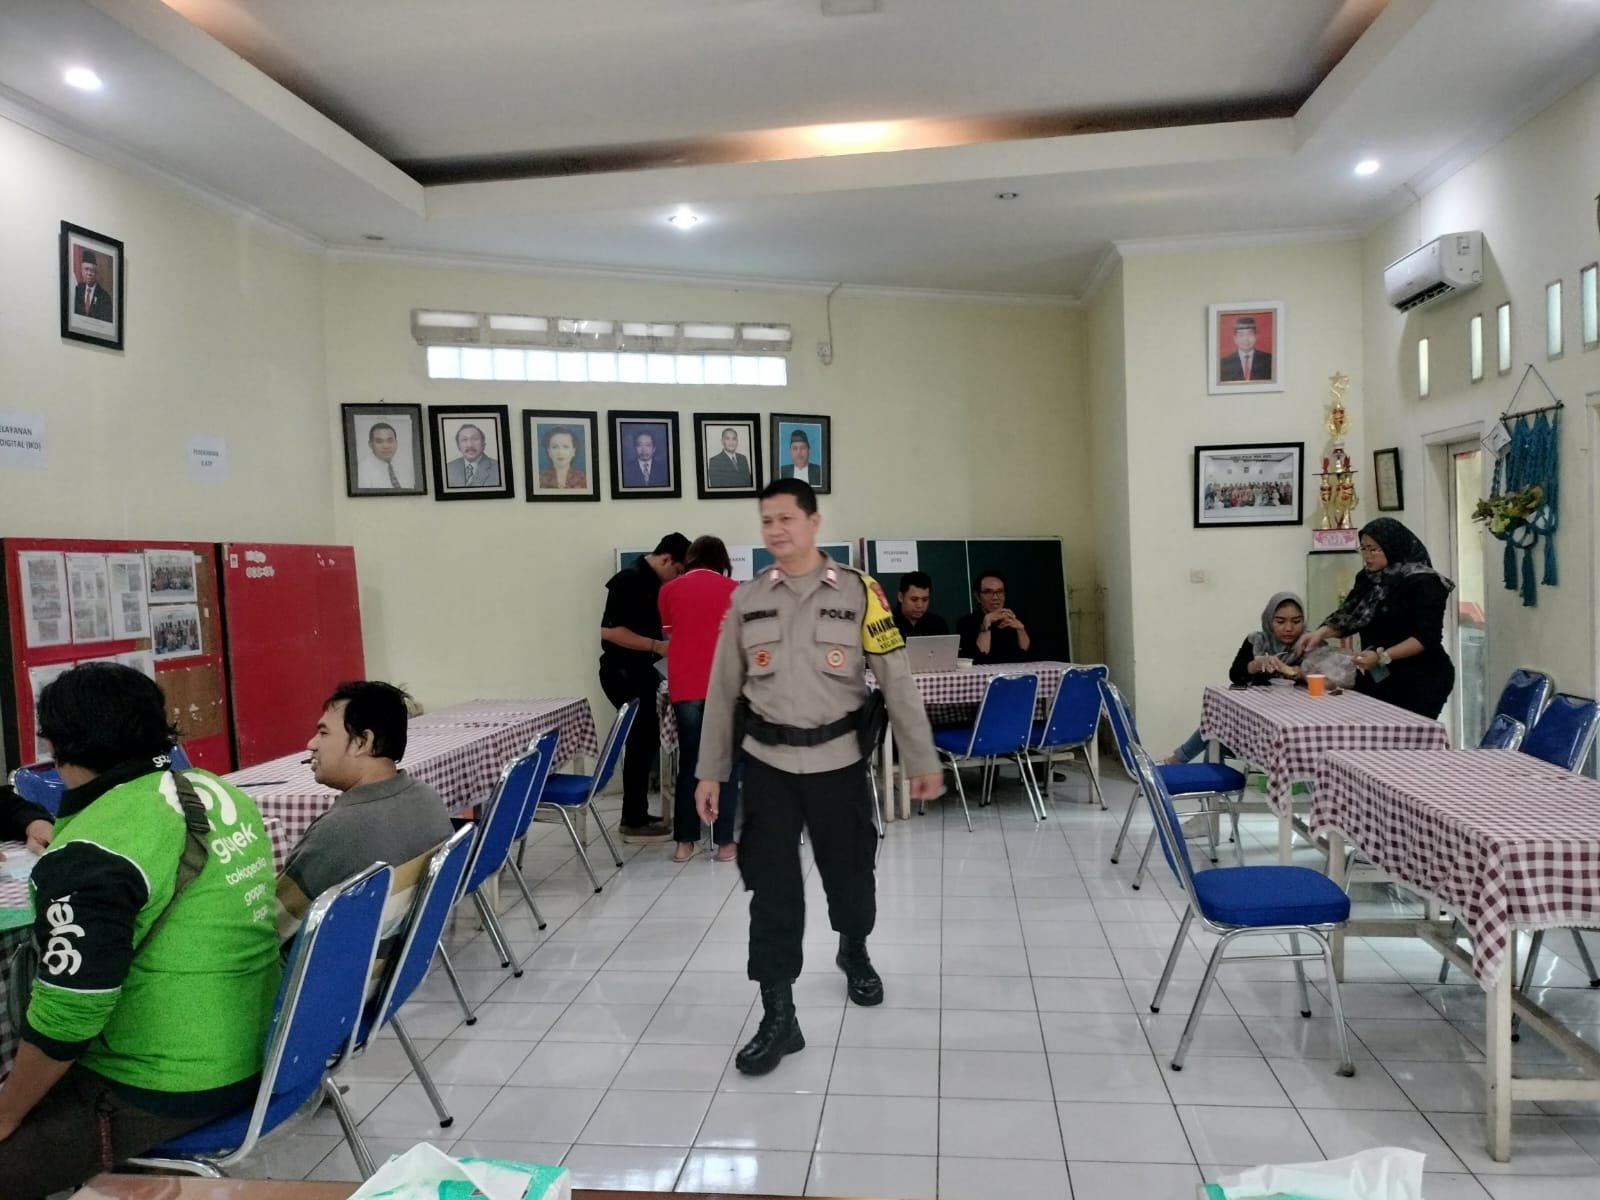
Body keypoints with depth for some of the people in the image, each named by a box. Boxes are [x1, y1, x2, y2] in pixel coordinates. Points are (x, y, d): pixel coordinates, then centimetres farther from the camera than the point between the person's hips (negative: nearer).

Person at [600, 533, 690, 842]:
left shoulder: (653, 583, 11)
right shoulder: (630, 580, -18)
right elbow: (610, 631, -24)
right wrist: (658, 645, -24)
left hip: (638, 671, 10)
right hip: (622, 673, -10)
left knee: (645, 741, 14)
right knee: (642, 741, -5)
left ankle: (636, 815, 23)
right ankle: (634, 822, 3)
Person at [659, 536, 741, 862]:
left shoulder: (669, 590, 8)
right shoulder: (732, 590, 4)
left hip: (685, 687, 2)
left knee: (689, 762, 9)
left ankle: (685, 842, 10)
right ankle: (724, 843, 7)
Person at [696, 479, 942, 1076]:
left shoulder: (858, 593, -5)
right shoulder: (747, 599, 2)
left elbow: (896, 680, -3)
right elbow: (723, 690, 7)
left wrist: (922, 761, -4)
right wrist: (710, 771, 6)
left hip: (838, 759, -1)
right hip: (768, 763, 1)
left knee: (849, 872, 15)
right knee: (771, 888, 0)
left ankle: (854, 953, 46)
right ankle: (778, 1018, 11)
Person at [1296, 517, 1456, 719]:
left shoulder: (1423, 582, -11)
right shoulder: (1370, 578, 10)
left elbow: (1427, 637, -16)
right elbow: (1350, 616, 9)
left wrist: (1383, 656, -27)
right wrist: (1322, 632, -10)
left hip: (1418, 680, -6)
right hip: (1376, 677, 6)